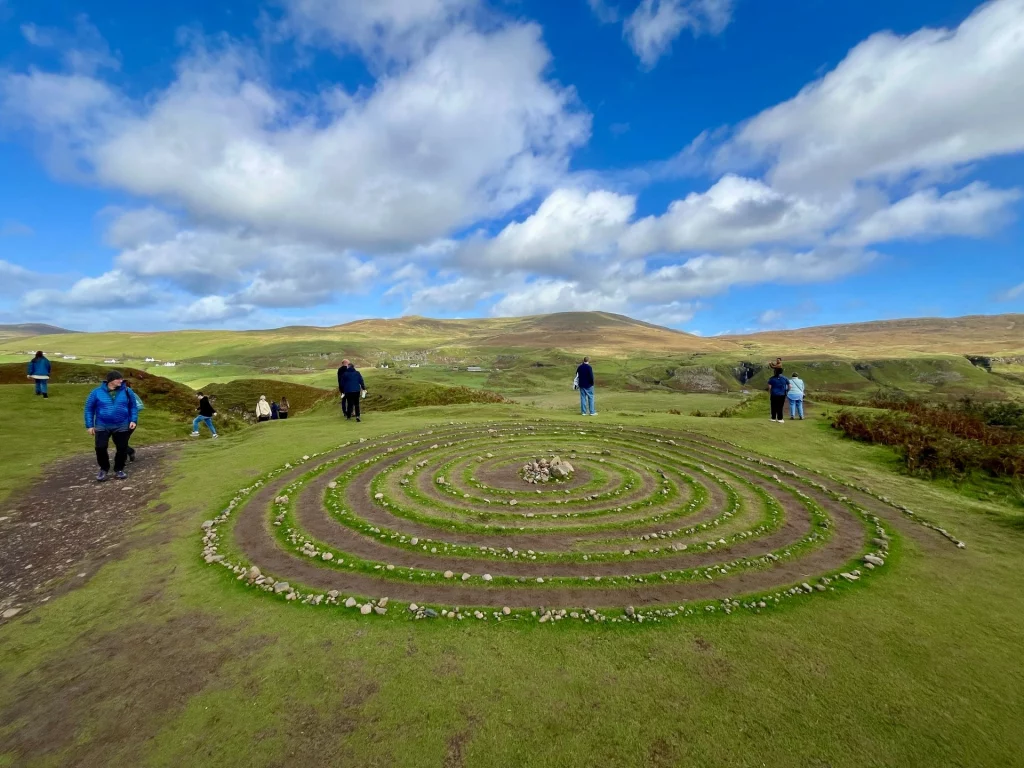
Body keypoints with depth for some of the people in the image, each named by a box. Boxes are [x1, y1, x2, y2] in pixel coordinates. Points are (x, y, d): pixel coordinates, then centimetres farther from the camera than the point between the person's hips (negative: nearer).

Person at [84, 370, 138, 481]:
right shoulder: (97, 392, -4)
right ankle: (104, 469, 18)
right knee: (100, 448, -6)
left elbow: (133, 407, 8)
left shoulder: (126, 391, -2)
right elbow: (89, 409, 4)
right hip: (102, 426, 0)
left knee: (122, 448, 3)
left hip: (122, 426, 1)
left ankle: (119, 470, 20)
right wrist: (90, 425, 1)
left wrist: (133, 420, -3)